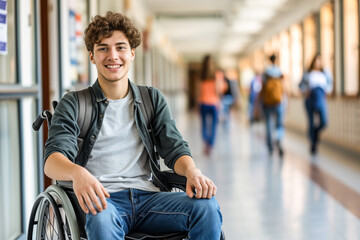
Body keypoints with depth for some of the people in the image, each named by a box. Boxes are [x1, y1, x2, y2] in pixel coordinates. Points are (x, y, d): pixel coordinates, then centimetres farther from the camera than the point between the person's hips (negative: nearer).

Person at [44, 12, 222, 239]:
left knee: (207, 205, -26)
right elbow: (52, 160, -5)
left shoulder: (152, 99, 20)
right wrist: (76, 172, -31)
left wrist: (192, 170, -14)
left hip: (147, 197, 3)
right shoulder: (73, 104, 10)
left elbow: (174, 148, 11)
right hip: (101, 199, -3)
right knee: (102, 219, -40)